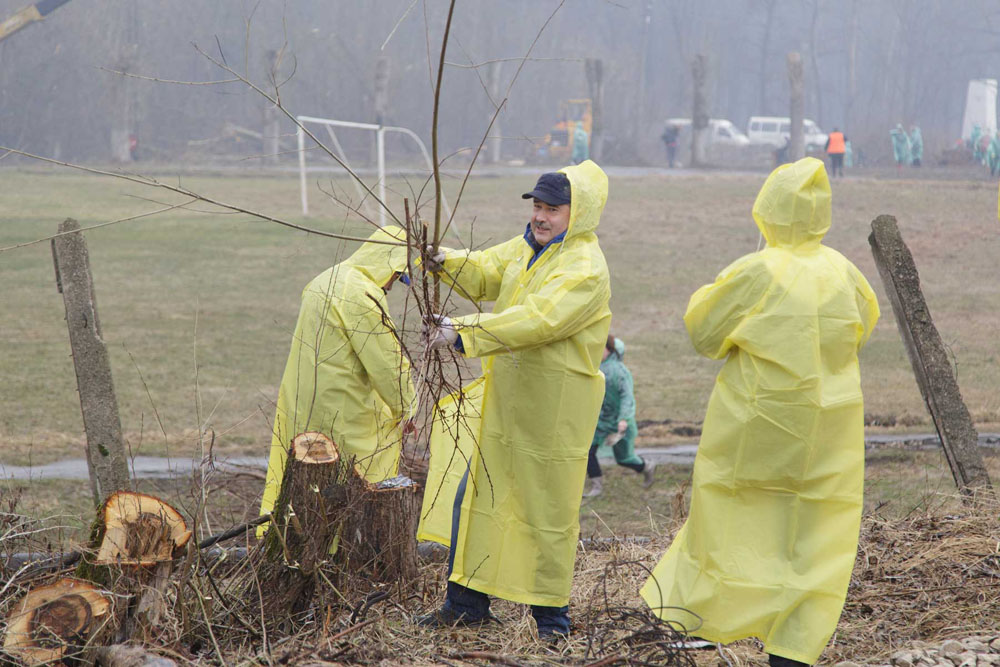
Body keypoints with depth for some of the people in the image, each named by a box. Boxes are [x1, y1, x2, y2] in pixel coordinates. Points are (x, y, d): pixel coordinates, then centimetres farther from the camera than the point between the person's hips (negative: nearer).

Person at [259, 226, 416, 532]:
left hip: (301, 409, 9)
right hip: (340, 413, -9)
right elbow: (387, 363, -17)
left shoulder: (325, 280, 13)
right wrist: (406, 410, -3)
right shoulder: (363, 296, -18)